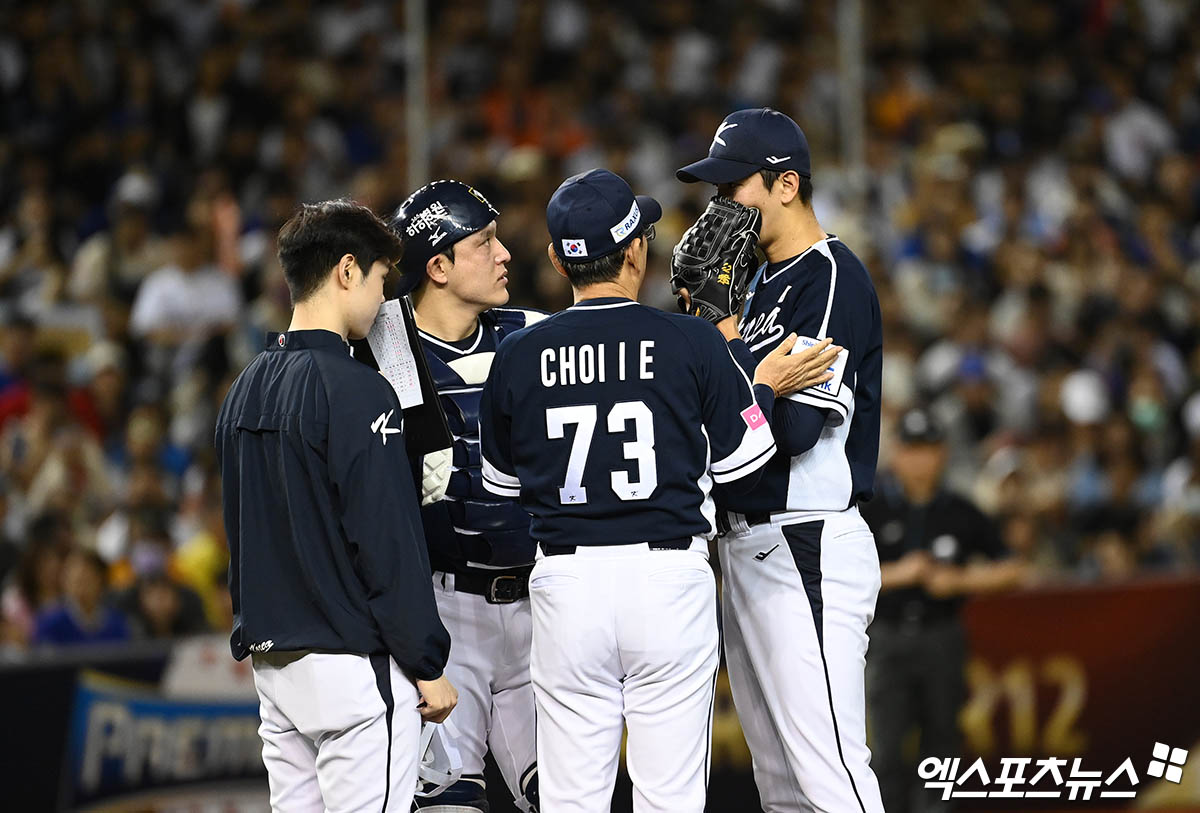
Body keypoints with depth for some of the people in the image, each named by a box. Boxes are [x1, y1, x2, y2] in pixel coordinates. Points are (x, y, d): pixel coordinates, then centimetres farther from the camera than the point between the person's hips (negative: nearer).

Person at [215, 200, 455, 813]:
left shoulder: (245, 390, 12)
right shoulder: (354, 392, -14)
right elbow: (389, 542, -16)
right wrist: (429, 667, -12)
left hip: (272, 664, 9)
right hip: (352, 664, -9)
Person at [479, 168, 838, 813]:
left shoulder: (517, 356, 1)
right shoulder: (693, 342, -5)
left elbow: (502, 483, 13)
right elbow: (738, 464, 3)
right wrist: (765, 388, 17)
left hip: (566, 582, 2)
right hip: (669, 577, -2)